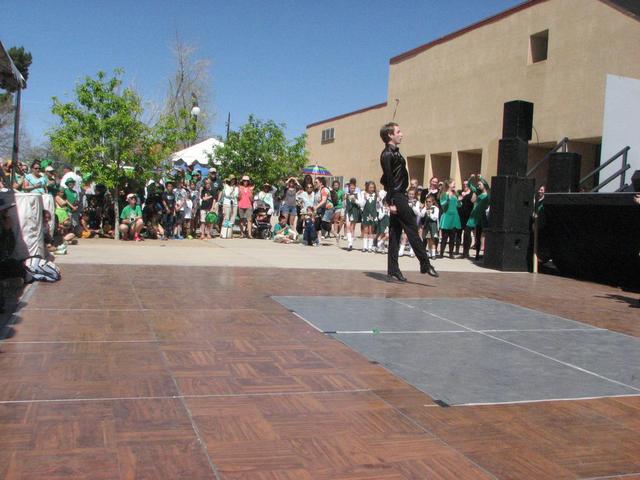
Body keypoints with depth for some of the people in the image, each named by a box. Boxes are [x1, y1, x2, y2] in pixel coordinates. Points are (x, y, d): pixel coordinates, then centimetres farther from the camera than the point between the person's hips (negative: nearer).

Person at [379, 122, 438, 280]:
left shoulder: (394, 152, 18)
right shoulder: (387, 154, -12)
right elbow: (388, 179, -17)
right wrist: (391, 202, -20)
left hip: (399, 196, 10)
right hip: (396, 197, -10)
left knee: (395, 233, 8)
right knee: (412, 230, -6)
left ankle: (393, 270, 10)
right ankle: (425, 264, -1)